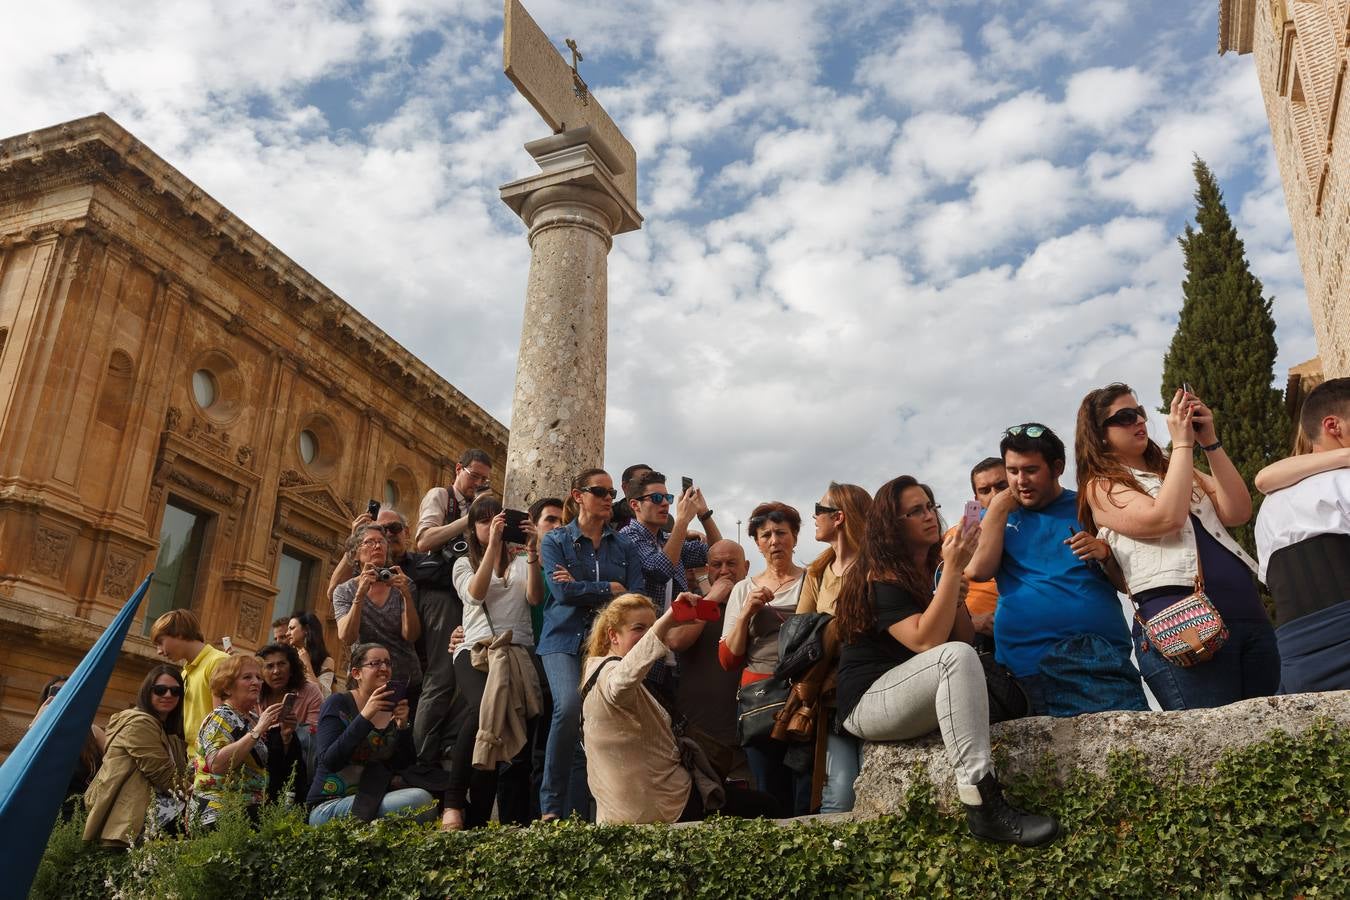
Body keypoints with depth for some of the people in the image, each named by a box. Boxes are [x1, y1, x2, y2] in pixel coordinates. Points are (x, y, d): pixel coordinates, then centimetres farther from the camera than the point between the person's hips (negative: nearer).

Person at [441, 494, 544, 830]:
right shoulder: (464, 563, 20)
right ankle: (454, 802, -23)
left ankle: (515, 820, -12)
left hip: (519, 648, 2)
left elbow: (535, 598, 3)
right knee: (483, 709, -33)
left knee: (522, 726, -18)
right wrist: (492, 546, -9)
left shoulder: (521, 561, 22)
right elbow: (475, 594, -3)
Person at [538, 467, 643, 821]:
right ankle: (551, 804, -13)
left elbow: (635, 595, 0)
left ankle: (577, 814, 1)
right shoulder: (555, 541, 7)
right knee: (570, 707, -27)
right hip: (564, 640, -3)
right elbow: (563, 592, -9)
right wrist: (609, 589, -1)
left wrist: (582, 589, -8)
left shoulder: (624, 546, 14)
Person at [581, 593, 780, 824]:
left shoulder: (599, 671, 12)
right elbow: (624, 679, -47)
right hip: (661, 805, -11)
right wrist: (667, 622, -57)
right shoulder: (610, 673, -20)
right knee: (767, 807, 1)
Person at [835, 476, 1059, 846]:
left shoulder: (930, 569, 11)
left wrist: (953, 579, -7)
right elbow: (927, 642, -25)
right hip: (868, 702, -8)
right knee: (957, 657, -31)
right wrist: (953, 571, -24)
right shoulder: (880, 577, -13)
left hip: (920, 706, 8)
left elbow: (967, 638, 7)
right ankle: (984, 807, -39)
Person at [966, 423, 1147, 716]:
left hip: (1103, 655, 0)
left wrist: (1104, 553, -8)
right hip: (1032, 665, 0)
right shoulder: (997, 516, 15)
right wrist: (1000, 506, 3)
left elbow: (1129, 583, 13)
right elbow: (978, 571, -4)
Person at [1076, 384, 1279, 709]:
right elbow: (1165, 518, -16)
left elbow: (1237, 512, 9)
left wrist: (1210, 443, 1)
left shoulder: (1171, 468, 22)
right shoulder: (1101, 487, 2)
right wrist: (1182, 443, -8)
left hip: (1249, 615, 7)